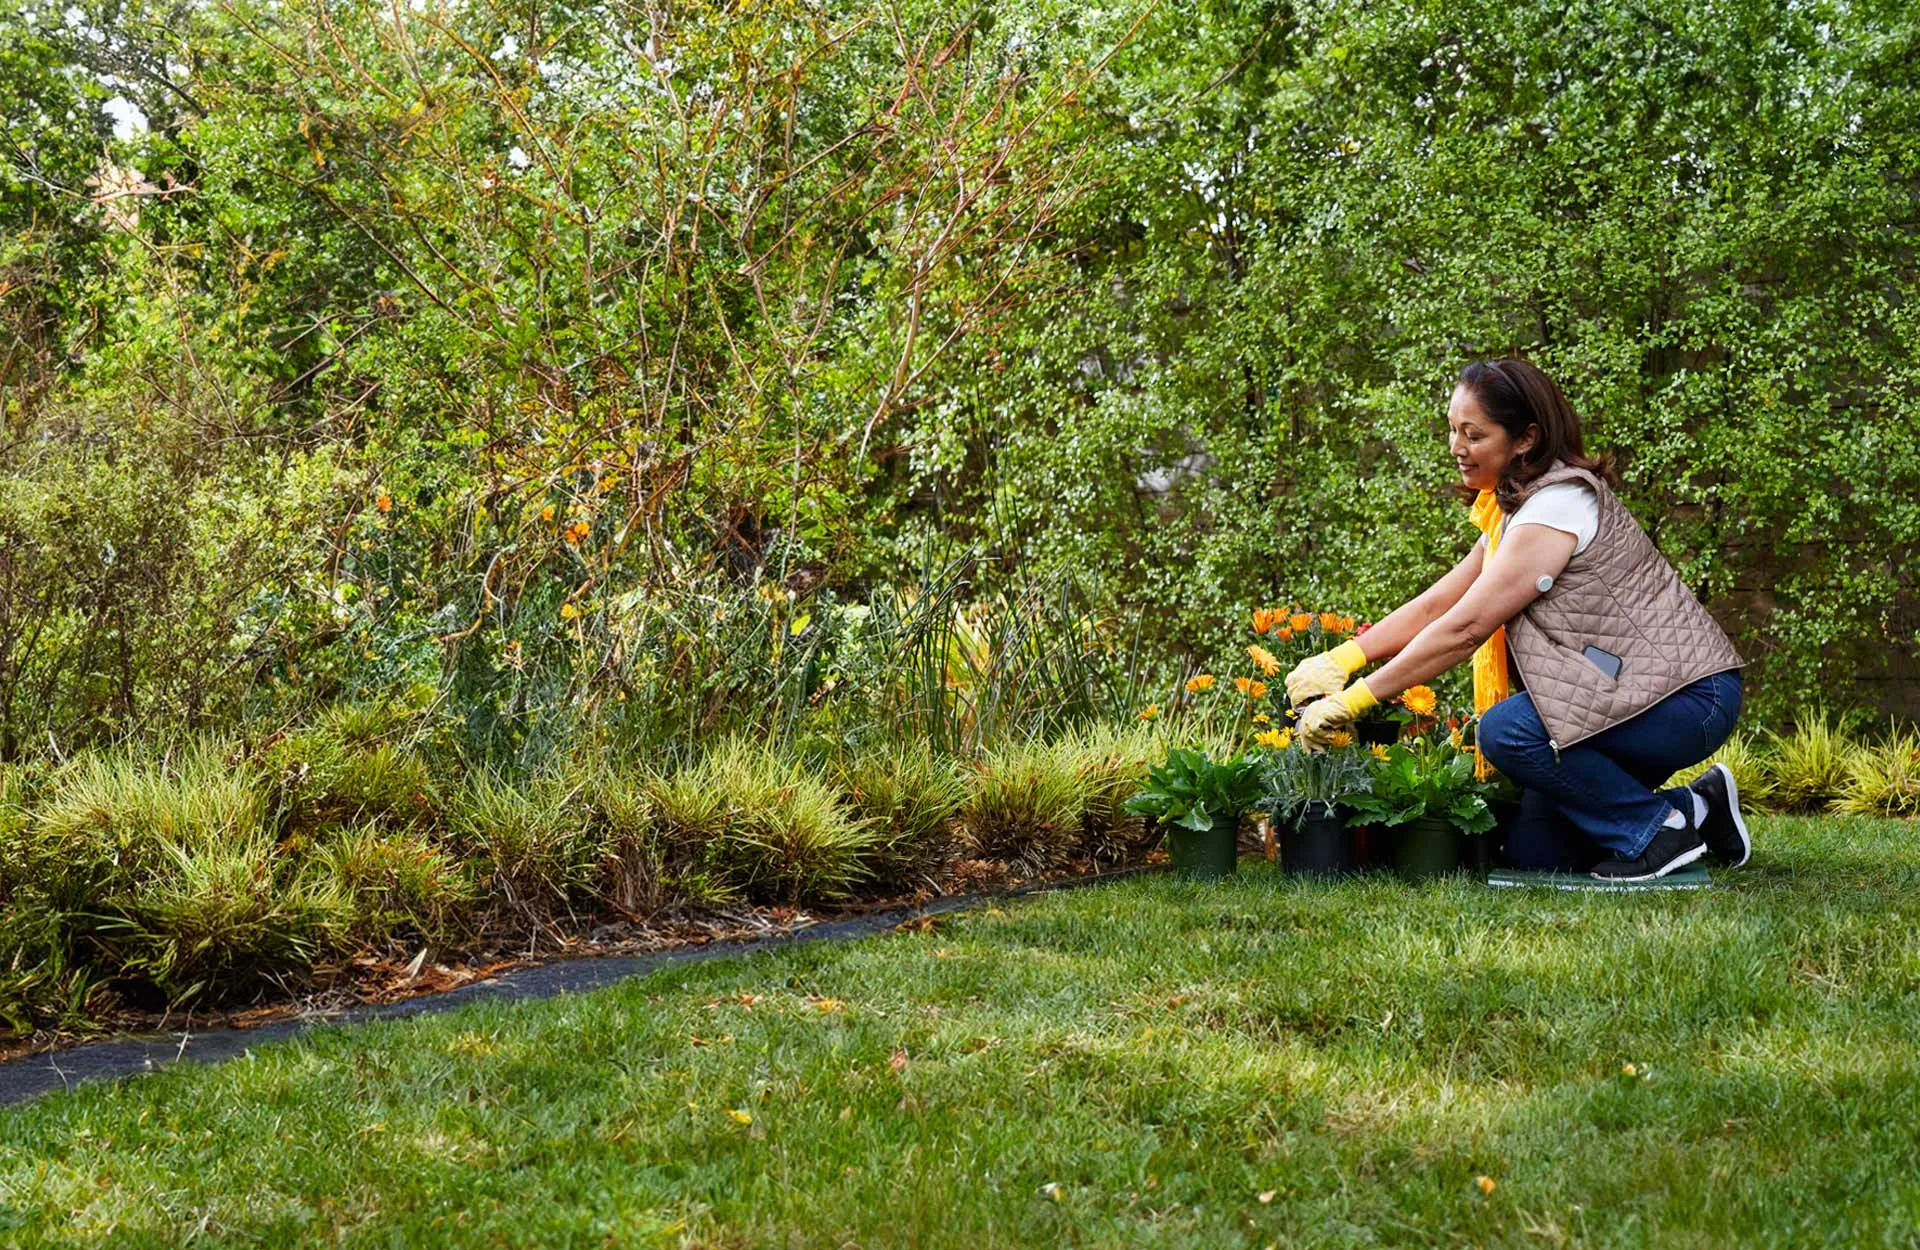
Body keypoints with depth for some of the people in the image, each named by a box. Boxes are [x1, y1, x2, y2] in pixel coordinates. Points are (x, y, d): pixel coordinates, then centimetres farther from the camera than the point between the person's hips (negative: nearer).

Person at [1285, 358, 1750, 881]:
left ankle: (1663, 827, -11)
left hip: (1690, 699, -10)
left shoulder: (1559, 505, -19)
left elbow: (1464, 629, -23)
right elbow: (1435, 606, 11)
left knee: (1506, 730, -26)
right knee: (1532, 849, 3)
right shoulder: (1511, 512, 13)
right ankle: (1696, 807, 15)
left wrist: (1353, 700, -21)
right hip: (1628, 695, 10)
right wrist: (1343, 658, -3)